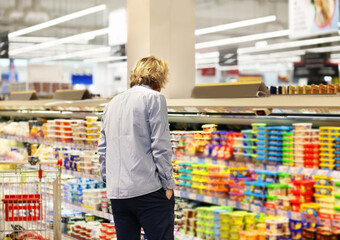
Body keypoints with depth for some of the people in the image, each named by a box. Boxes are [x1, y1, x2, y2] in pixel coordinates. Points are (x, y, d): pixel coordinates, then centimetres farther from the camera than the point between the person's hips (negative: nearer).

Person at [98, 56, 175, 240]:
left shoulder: (112, 103, 19)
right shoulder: (154, 98, -1)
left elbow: (102, 149, 18)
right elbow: (160, 146, -8)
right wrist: (168, 184, -4)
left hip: (116, 192, 7)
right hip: (148, 190, -6)